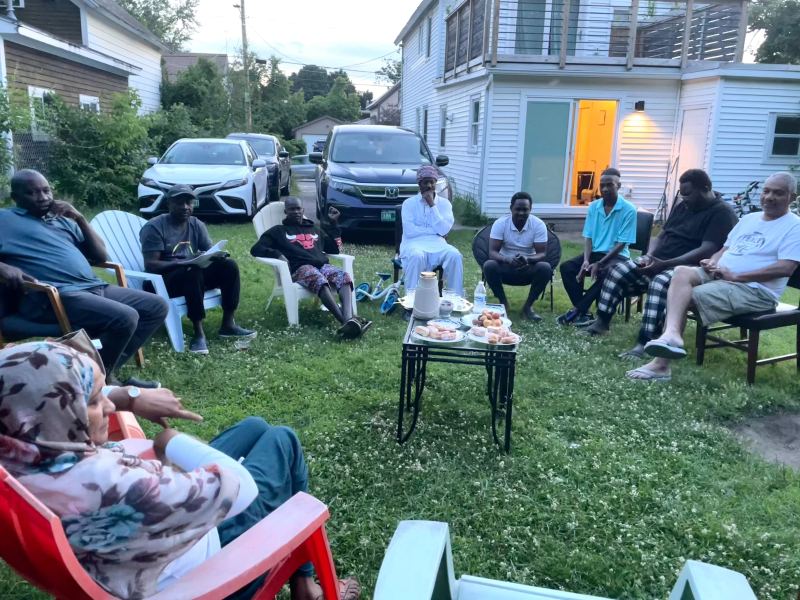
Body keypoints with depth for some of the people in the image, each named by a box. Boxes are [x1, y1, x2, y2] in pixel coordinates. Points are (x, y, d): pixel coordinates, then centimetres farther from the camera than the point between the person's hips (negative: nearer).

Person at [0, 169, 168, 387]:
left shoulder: (64, 221, 25)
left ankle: (109, 371, -2)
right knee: (124, 318, -30)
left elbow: (101, 256, 20)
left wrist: (80, 219, 11)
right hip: (53, 296, -8)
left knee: (157, 306, 0)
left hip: (95, 287, 8)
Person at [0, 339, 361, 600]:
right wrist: (172, 443, -19)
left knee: (255, 427, 21)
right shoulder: (103, 483, -44)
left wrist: (131, 399, -12)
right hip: (204, 566, -7)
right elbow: (238, 487, -35)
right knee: (281, 440, 11)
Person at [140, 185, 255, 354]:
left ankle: (228, 324, -15)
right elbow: (150, 265, -19)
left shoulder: (197, 224, 8)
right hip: (164, 280, -6)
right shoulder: (154, 227, -11)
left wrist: (218, 255, -22)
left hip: (193, 273, 6)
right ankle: (199, 333, -34)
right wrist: (184, 263, -32)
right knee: (194, 271, -36)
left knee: (229, 265, -16)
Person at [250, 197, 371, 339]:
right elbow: (256, 249, 13)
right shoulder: (279, 231, 23)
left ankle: (349, 320, -57)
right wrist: (277, 254, -7)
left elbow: (335, 249, 32)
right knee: (319, 280, -41)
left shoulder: (315, 229, 35)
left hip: (322, 265, 4)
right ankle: (346, 322, -60)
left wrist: (333, 223, 28)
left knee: (344, 277, -32)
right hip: (300, 268, -4)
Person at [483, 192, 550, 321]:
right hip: (506, 266, 0)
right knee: (489, 266, -31)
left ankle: (528, 306, -11)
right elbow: (492, 252, -18)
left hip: (529, 268, 1)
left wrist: (527, 259, -37)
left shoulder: (539, 225, -11)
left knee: (545, 268, -30)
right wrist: (508, 259, -40)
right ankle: (503, 303, -11)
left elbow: (542, 254, -14)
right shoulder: (500, 223, -12)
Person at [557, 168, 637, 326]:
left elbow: (621, 243, -13)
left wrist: (599, 263, -22)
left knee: (608, 273, -38)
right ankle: (584, 312, -24)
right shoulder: (594, 206, 5)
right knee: (566, 267, -21)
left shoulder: (628, 209, -10)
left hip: (616, 256, -5)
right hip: (594, 253, 5)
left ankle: (577, 310, -27)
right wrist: (586, 260, -14)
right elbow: (588, 237, 4)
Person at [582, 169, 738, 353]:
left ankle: (643, 344, -42)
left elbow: (707, 251, -22)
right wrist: (649, 256, -5)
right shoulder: (682, 206, 16)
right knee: (618, 272, -6)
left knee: (659, 284, -38)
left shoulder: (721, 213, -10)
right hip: (659, 261, 8)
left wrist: (665, 264, -28)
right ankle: (602, 322, 1)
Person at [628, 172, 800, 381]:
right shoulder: (748, 219, 21)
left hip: (755, 290, -7)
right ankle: (671, 334, -39)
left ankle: (662, 362, -24)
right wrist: (712, 262, -4)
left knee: (683, 297, -25)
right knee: (681, 272, -23)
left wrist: (735, 276, -19)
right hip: (718, 276, 7)